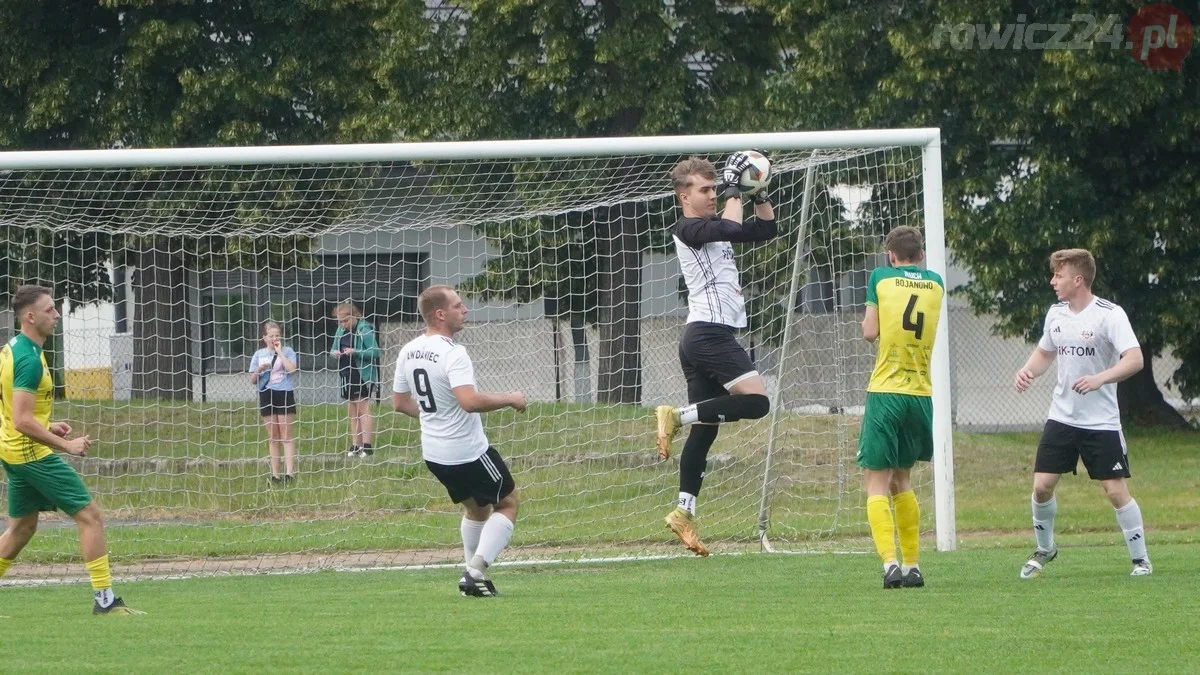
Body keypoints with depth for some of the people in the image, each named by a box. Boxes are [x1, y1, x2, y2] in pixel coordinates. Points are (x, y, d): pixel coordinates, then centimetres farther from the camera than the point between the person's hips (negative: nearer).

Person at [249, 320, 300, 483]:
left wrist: (279, 352, -11)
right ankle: (275, 474, 9)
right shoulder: (259, 355, 9)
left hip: (285, 394, -3)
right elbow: (253, 380, 11)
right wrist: (259, 370, -9)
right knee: (272, 437, 7)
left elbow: (292, 368, -17)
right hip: (266, 395, 3)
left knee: (287, 436, -5)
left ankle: (289, 472, -8)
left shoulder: (287, 351, 1)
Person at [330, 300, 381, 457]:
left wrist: (355, 352, -25)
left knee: (363, 409, -7)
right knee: (352, 413, 8)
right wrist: (334, 353, -8)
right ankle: (355, 446, 11)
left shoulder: (364, 329, -13)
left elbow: (375, 352, -15)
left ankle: (367, 446, -7)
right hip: (347, 376, 7)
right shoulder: (341, 330, 9)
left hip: (363, 375, -7)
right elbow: (334, 349, 16)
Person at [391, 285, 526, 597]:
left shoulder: (408, 352, 3)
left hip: (434, 453, 8)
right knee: (507, 503, 10)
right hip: (469, 451, -8)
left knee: (476, 507, 27)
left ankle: (472, 575, 26)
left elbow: (399, 402, 13)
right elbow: (470, 401, -35)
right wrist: (510, 399, -21)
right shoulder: (452, 354, -23)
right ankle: (477, 569, -4)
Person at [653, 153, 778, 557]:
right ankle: (676, 417, -14)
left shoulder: (713, 228, 22)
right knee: (756, 401, -20)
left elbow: (766, 230, 26)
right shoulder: (688, 229, -6)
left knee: (704, 429, 5)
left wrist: (759, 194, 13)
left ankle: (684, 512, 2)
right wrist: (733, 188, -11)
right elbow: (732, 227, -22)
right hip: (710, 331, -10)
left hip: (705, 338, 10)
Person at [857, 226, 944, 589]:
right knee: (901, 480, 19)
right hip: (922, 393, 4)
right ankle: (912, 565, 16)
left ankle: (890, 563, -19)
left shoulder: (881, 278, 0)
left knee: (877, 481, -3)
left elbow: (870, 332, -4)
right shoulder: (936, 284, 10)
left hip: (886, 392, -4)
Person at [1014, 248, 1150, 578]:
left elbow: (1135, 360, -23)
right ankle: (1044, 548, 22)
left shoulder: (1110, 315, -14)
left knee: (1116, 490, -7)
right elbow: (1045, 352, 23)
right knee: (1042, 486, -1)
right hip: (1061, 416, 5)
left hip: (1102, 422, -5)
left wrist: (1101, 378, -37)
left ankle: (1141, 559, 7)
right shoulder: (1056, 313, 6)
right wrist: (1027, 371, 3)